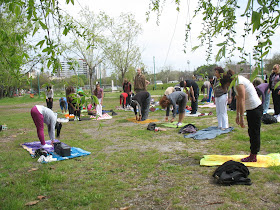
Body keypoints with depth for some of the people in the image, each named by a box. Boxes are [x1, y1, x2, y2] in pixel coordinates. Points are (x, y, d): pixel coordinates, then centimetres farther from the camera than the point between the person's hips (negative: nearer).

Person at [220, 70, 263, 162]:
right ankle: (252, 155, 23)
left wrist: (241, 118, -22)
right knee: (252, 132, 14)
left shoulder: (239, 84, -21)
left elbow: (242, 101, -24)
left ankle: (253, 157, 8)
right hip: (251, 109, 10)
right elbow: (238, 99, 15)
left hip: (255, 109, -10)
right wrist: (237, 115, 17)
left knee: (254, 133, -1)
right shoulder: (237, 80, 10)